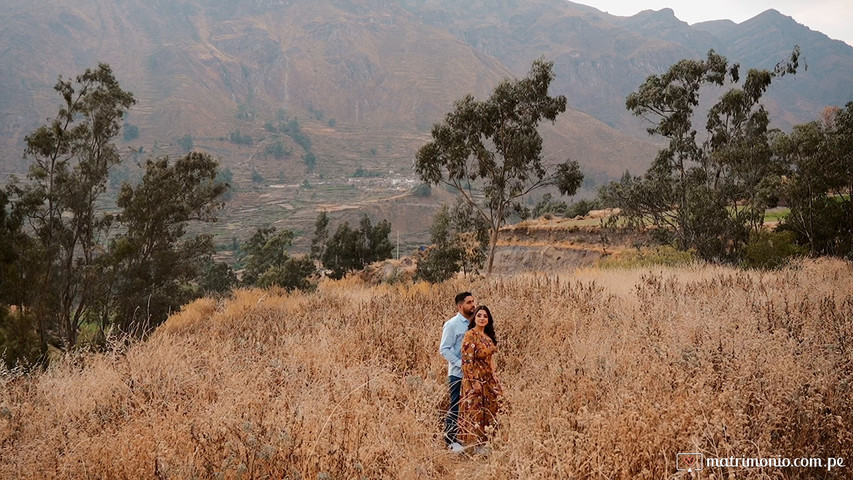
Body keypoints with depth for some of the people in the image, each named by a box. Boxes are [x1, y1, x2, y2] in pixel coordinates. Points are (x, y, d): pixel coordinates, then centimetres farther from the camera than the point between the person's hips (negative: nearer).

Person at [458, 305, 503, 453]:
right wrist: (474, 381, -21)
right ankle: (474, 444, 7)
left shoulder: (488, 335, 10)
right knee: (474, 411, -1)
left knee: (488, 410, 12)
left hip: (488, 379, 8)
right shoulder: (470, 335, -15)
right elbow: (467, 360, -19)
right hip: (475, 379, -8)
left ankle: (482, 442, 22)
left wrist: (495, 377, 14)